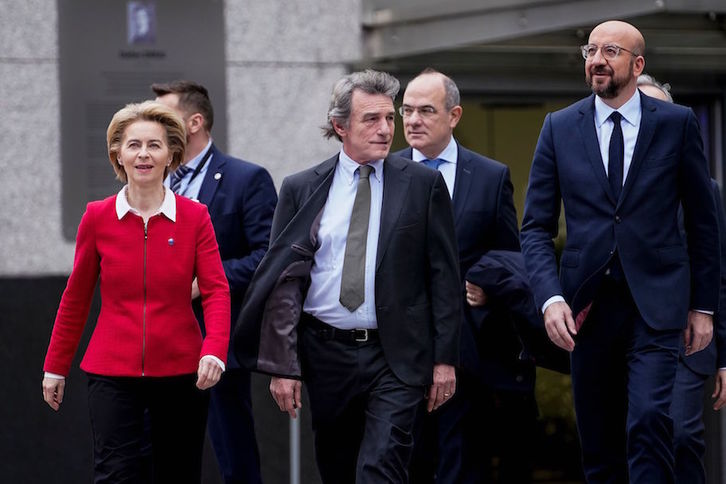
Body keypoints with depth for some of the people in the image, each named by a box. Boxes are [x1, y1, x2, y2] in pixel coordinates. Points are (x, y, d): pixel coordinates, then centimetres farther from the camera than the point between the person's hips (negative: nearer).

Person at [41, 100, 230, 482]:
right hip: (113, 374, -1)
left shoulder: (194, 217, 0)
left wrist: (214, 352, -24)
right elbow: (76, 297, 10)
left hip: (181, 374, 1)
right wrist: (56, 366, 12)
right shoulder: (97, 217, 1)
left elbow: (216, 292, -7)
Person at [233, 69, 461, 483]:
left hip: (395, 356, -2)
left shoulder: (423, 184, 2)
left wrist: (445, 358, -3)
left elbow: (443, 275, 2)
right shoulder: (302, 190, 5)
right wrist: (281, 365, -3)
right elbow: (282, 281, 3)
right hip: (325, 354, 2)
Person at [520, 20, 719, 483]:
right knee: (598, 444, 6)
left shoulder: (678, 123, 3)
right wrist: (551, 297, -10)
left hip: (655, 302, -2)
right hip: (587, 304, 2)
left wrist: (704, 305, 6)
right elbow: (537, 227, 5)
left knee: (648, 421, -19)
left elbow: (703, 220, 7)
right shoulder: (560, 127, 6)